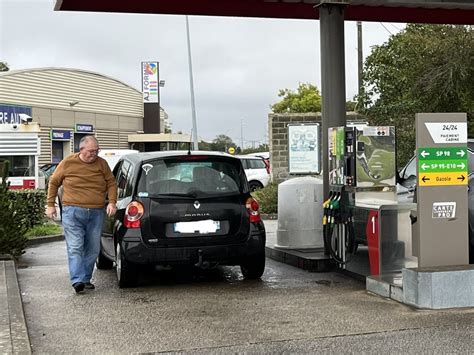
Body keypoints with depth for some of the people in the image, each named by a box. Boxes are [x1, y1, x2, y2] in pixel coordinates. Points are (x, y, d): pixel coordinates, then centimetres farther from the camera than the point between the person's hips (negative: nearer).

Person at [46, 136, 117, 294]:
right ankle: (78, 280, -15)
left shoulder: (102, 164, 7)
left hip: (96, 214, 3)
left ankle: (86, 279, 17)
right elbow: (53, 183, 11)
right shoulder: (68, 163, 1)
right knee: (75, 247, -11)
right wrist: (50, 205, 7)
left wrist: (112, 202, -3)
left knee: (93, 248, 6)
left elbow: (111, 183, 12)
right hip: (73, 212, -3)